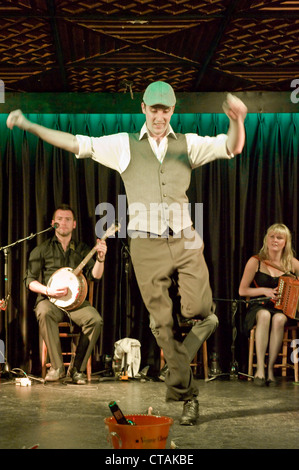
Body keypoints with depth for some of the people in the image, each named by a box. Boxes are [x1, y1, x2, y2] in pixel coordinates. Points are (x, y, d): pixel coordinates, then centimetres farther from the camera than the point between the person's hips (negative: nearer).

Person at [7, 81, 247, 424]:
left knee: (199, 311, -12)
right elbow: (75, 143, 3)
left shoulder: (187, 144, 11)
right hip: (147, 245, -1)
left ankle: (176, 380, 14)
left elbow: (232, 147, -3)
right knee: (163, 324, 1)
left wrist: (237, 120, -26)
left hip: (185, 241, 1)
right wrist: (30, 126, -5)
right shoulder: (124, 145, 8)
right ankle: (187, 395, 17)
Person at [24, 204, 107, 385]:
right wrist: (48, 290, -13)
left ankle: (78, 369, -17)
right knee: (44, 313, -38)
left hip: (76, 300, 2)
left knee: (96, 320, -29)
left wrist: (100, 258, -17)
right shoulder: (42, 250, 10)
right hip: (49, 300, -1)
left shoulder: (82, 249, 14)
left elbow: (95, 275, 2)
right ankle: (57, 367, -29)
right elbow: (30, 280, 5)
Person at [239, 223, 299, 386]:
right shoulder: (255, 262, 0)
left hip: (284, 308, 1)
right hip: (258, 307, -1)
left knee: (279, 319, -35)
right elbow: (242, 291, 2)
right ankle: (260, 368, -35)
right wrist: (264, 291, -12)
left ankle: (270, 368, -27)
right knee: (264, 315, -37)